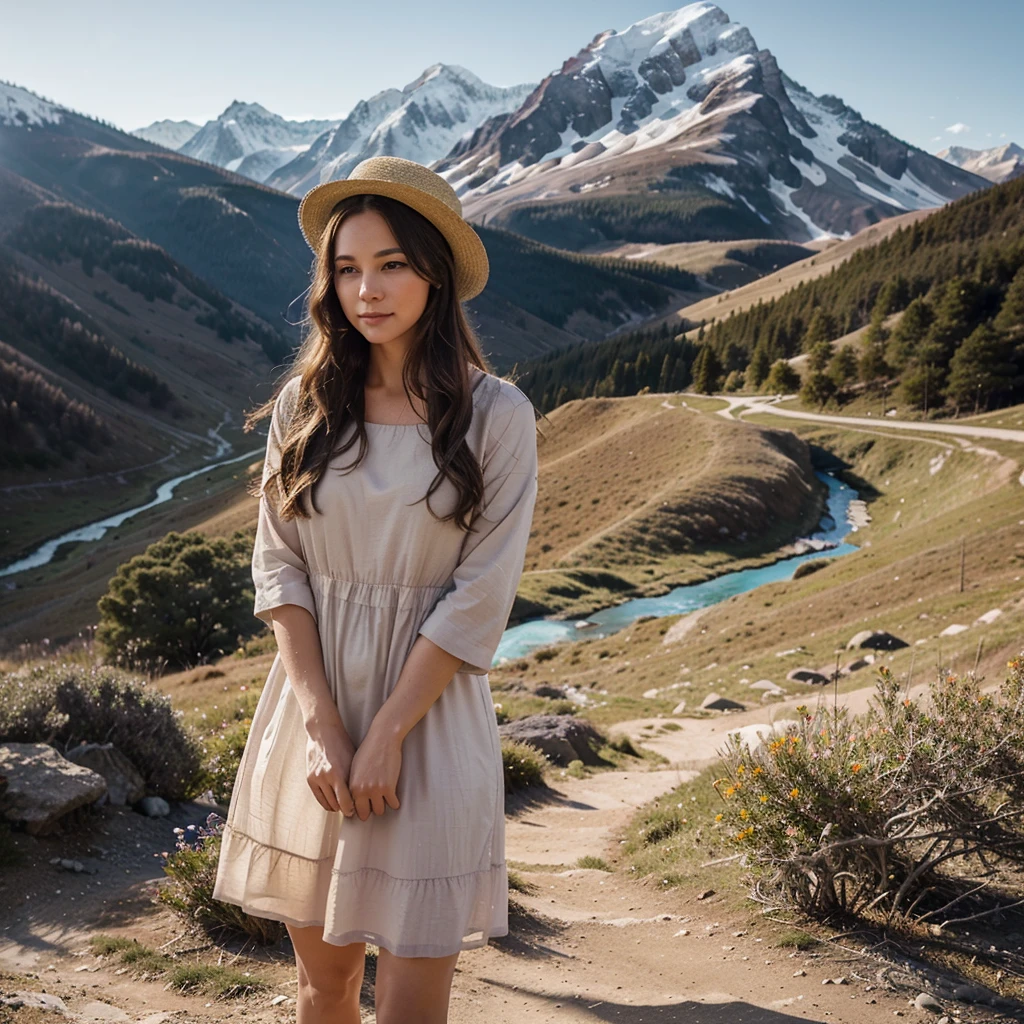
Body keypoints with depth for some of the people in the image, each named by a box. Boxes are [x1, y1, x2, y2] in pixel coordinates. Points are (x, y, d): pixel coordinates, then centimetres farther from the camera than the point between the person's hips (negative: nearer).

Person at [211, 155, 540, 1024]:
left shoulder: (496, 416, -7)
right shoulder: (304, 406, 2)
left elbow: (480, 597, -9)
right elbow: (277, 568, 0)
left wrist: (387, 733, -13)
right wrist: (322, 724, -10)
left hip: (432, 716, -3)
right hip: (312, 713, 3)